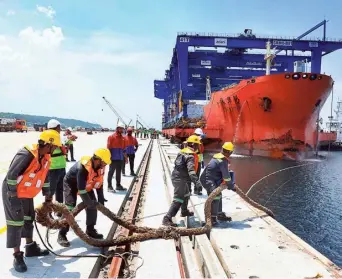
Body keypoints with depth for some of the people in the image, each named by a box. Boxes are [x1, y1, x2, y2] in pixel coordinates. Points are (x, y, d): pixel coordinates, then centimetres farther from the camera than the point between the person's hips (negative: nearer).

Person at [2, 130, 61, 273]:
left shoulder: (45, 157, -1)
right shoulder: (26, 154, -28)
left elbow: (44, 176, 12)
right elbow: (11, 175, -27)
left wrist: (47, 195, 17)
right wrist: (13, 196, -23)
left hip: (27, 193, 9)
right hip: (13, 193, -8)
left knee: (29, 220, 16)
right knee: (16, 223, -5)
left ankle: (31, 247, 30)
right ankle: (17, 256, 5)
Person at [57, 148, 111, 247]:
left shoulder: (100, 166, -18)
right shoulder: (83, 167, -39)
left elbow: (99, 184, -6)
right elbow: (81, 189, -35)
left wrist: (101, 200, -5)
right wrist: (89, 202, -30)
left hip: (86, 184, 7)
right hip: (71, 183, -7)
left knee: (93, 204, 0)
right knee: (70, 207, -17)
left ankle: (90, 230, 15)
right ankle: (62, 235, -6)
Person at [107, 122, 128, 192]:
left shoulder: (123, 138, 12)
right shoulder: (111, 137, -6)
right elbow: (108, 148, -9)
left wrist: (126, 158, 15)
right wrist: (109, 157, -15)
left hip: (120, 158, 6)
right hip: (113, 158, -6)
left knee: (119, 172, 12)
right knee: (111, 172, -1)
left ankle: (118, 185, 21)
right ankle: (109, 186, 5)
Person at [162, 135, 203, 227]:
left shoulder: (183, 151, 9)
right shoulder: (190, 156, -20)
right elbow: (191, 170, -34)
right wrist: (196, 181, -44)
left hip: (176, 176, 10)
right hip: (180, 179, -10)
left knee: (186, 194, 29)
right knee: (178, 200, -8)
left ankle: (184, 211, 48)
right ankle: (167, 218, -10)